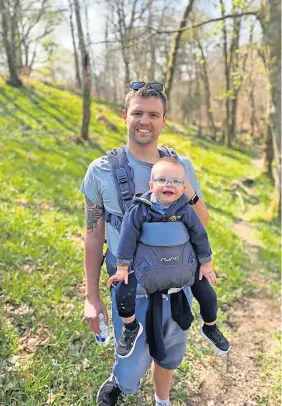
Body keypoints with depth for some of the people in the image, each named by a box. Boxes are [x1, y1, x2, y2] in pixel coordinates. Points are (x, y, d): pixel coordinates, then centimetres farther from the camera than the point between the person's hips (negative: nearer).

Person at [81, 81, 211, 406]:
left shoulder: (181, 166, -6)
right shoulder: (101, 171, -13)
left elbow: (202, 224, 3)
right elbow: (93, 235, -5)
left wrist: (190, 194, -20)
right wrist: (92, 297, -2)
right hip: (130, 293, -2)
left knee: (168, 357, 23)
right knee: (131, 376, 7)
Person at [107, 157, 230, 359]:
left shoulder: (185, 210, -15)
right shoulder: (140, 209, -20)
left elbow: (199, 235, -2)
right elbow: (128, 237, -14)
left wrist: (206, 263, 3)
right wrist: (122, 267, -12)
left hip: (183, 261, 2)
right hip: (146, 264, -2)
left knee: (208, 296, 7)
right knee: (123, 294, -21)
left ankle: (210, 328, 40)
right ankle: (131, 328, 11)